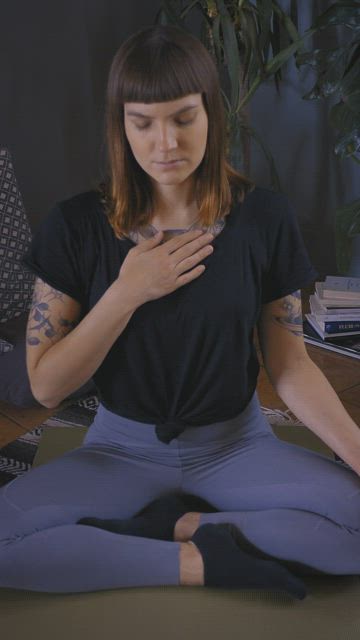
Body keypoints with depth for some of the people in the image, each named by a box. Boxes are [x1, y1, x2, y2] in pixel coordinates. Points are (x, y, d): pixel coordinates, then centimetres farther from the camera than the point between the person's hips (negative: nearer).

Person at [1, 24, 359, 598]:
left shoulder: (264, 218, -8)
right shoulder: (76, 226, -9)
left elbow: (290, 365, -3)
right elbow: (46, 386, -9)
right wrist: (128, 292, -21)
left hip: (237, 444, 1)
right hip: (123, 449, 0)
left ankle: (171, 525, -12)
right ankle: (203, 562, -16)